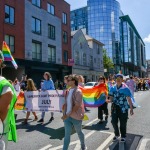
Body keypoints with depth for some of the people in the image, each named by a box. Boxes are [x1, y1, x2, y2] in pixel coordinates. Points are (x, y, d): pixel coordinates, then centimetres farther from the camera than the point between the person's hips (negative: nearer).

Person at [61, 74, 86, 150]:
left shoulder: (78, 91, -16)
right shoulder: (68, 91, 5)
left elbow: (77, 106, -21)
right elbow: (66, 103, 10)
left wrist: (68, 115, -20)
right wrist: (64, 114, 2)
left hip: (76, 117, -5)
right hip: (67, 116, 5)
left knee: (79, 132, 17)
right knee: (67, 134, 7)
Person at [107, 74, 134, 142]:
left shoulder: (125, 88, -9)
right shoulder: (112, 88, 1)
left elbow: (129, 99, -6)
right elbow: (111, 98, 5)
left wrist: (131, 108, -5)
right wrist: (109, 100, -18)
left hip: (123, 108, -3)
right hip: (115, 108, 3)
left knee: (123, 123, 8)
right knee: (114, 122, 9)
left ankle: (123, 136, 30)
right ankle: (116, 134, 35)